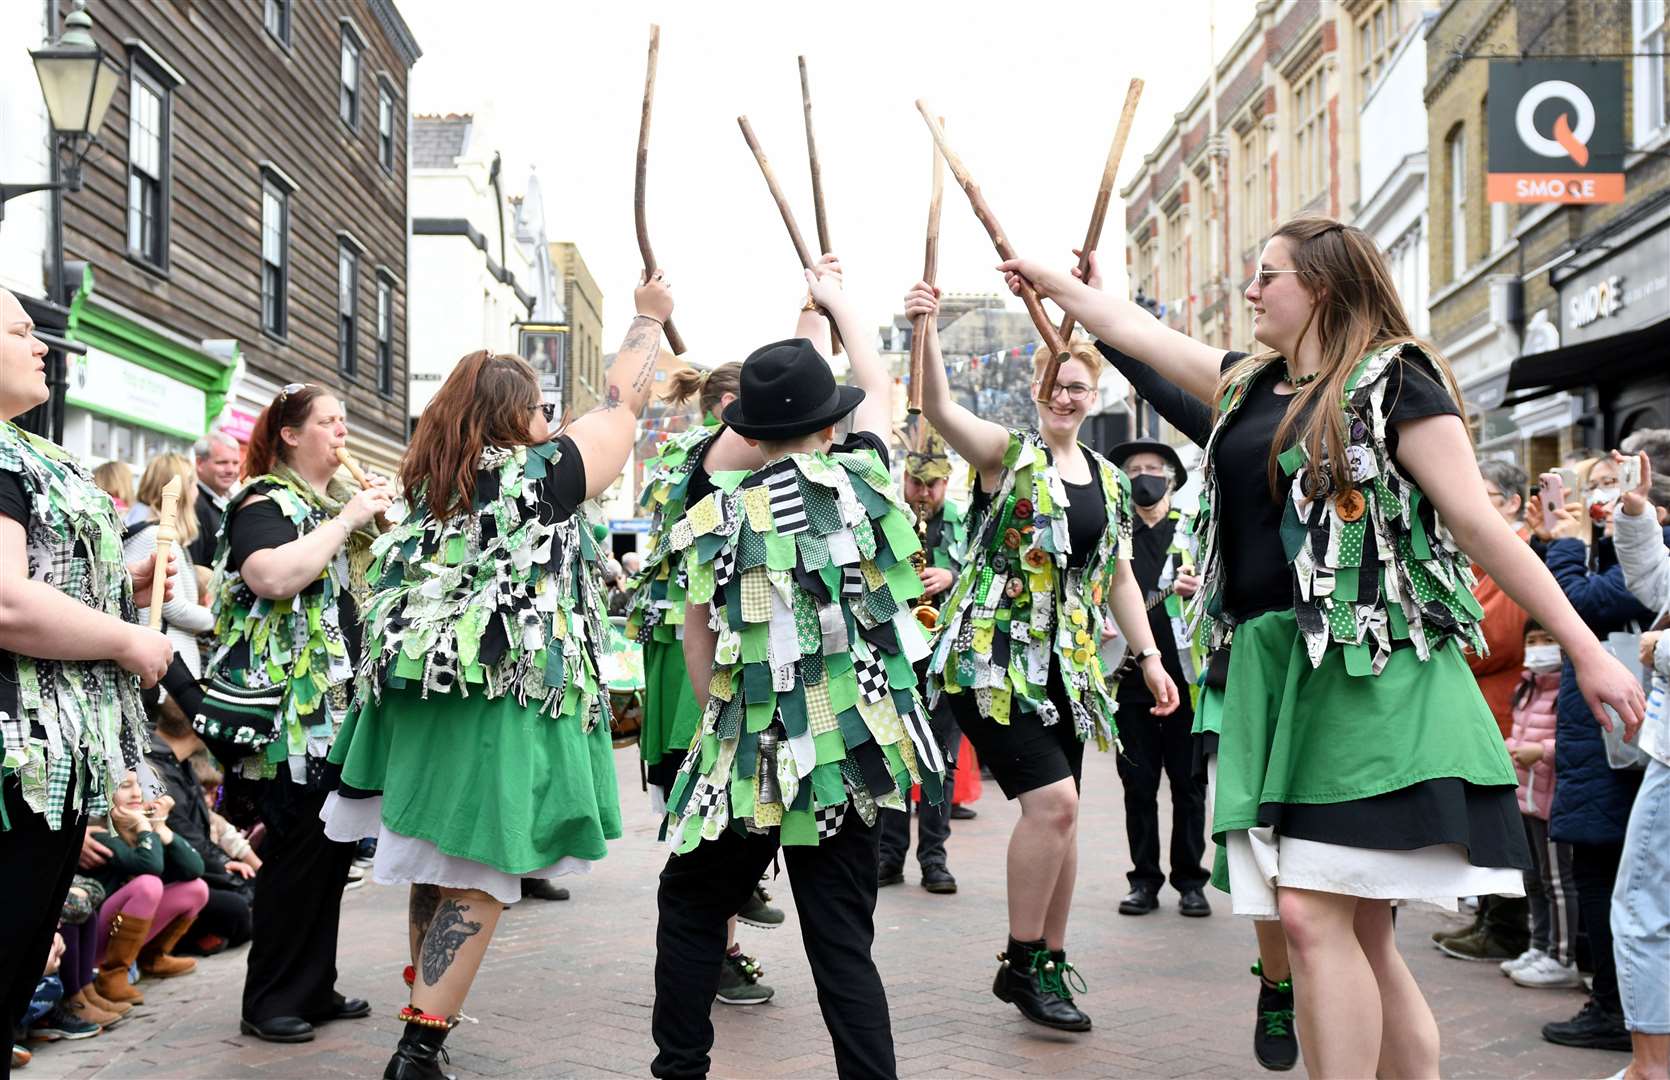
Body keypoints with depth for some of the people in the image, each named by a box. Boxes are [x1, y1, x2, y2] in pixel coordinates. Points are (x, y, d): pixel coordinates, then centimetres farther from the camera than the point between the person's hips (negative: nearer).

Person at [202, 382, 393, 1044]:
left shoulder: (339, 503, 19)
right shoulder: (265, 503, -8)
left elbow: (369, 584, 23)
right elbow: (272, 576, -28)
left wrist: (381, 523, 7)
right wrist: (345, 520, -21)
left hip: (340, 708, 9)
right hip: (290, 711, -9)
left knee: (334, 848, 12)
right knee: (300, 852, -7)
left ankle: (314, 988, 22)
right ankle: (270, 1003, 3)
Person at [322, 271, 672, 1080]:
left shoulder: (426, 482, 10)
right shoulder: (537, 476, -7)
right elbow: (622, 405, 4)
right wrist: (650, 318, 20)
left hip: (420, 696, 7)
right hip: (502, 708, -7)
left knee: (436, 867, 17)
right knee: (477, 882, -4)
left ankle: (424, 1012, 27)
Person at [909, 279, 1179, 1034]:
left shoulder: (1109, 481, 14)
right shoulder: (1006, 454, -2)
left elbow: (1118, 577, 20)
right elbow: (938, 407, -20)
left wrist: (1149, 656, 13)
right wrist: (926, 331, -36)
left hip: (1068, 665, 6)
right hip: (995, 657, -6)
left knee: (1059, 813, 7)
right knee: (1052, 799, -17)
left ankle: (1050, 964, 20)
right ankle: (1020, 963, -1)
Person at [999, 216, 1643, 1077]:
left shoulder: (1393, 383, -3)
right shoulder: (1249, 385, 18)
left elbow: (1479, 525, -7)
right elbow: (1134, 329, 31)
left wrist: (1587, 650, -10)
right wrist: (1053, 283, 41)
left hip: (1367, 673, -7)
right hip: (1271, 670, 7)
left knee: (1311, 913, -14)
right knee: (1359, 930, 7)